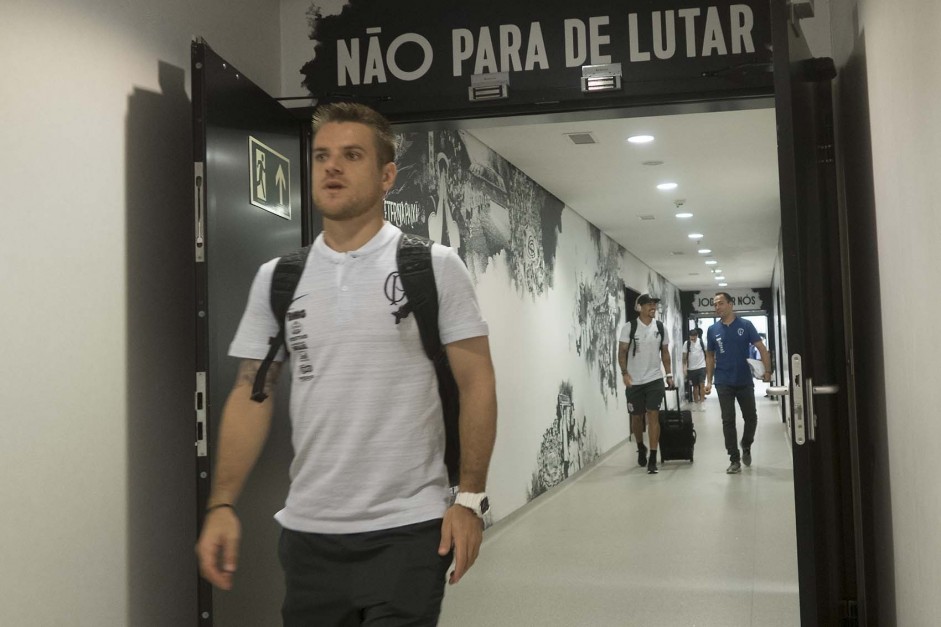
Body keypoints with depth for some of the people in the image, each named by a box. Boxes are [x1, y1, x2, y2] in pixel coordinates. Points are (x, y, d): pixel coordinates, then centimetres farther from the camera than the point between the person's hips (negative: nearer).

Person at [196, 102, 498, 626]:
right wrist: (222, 505, -2)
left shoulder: (435, 267, -3)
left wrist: (470, 498, -10)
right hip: (307, 530, 4)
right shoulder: (277, 278, 6)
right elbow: (252, 394, 7)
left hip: (408, 530, -3)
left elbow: (476, 384, -4)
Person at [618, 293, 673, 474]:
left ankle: (653, 458, -8)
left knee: (653, 416, -8)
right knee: (636, 417, 11)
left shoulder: (660, 327, 3)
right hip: (634, 381, -1)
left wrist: (669, 373, 6)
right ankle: (641, 448, 37)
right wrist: (625, 373, -16)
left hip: (655, 379, 1)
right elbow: (622, 352, -5)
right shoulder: (629, 327, -6)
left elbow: (665, 352, 11)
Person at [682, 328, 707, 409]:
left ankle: (701, 403, -8)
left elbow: (707, 353, 6)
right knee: (695, 386, 9)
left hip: (701, 367, -1)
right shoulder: (686, 344, -3)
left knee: (702, 385, -10)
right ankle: (696, 403, 18)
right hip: (691, 368, 1)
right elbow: (684, 357, -1)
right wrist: (684, 367, -7)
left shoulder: (702, 342, -2)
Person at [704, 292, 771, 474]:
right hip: (724, 383, 1)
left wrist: (767, 370, -17)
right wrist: (709, 381, 4)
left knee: (751, 417, 8)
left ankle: (746, 447, 35)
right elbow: (710, 356, 9)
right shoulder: (713, 330, 3)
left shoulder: (745, 325, -3)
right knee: (728, 421, 0)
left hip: (745, 381, -1)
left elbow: (761, 348, -5)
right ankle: (734, 460, 6)